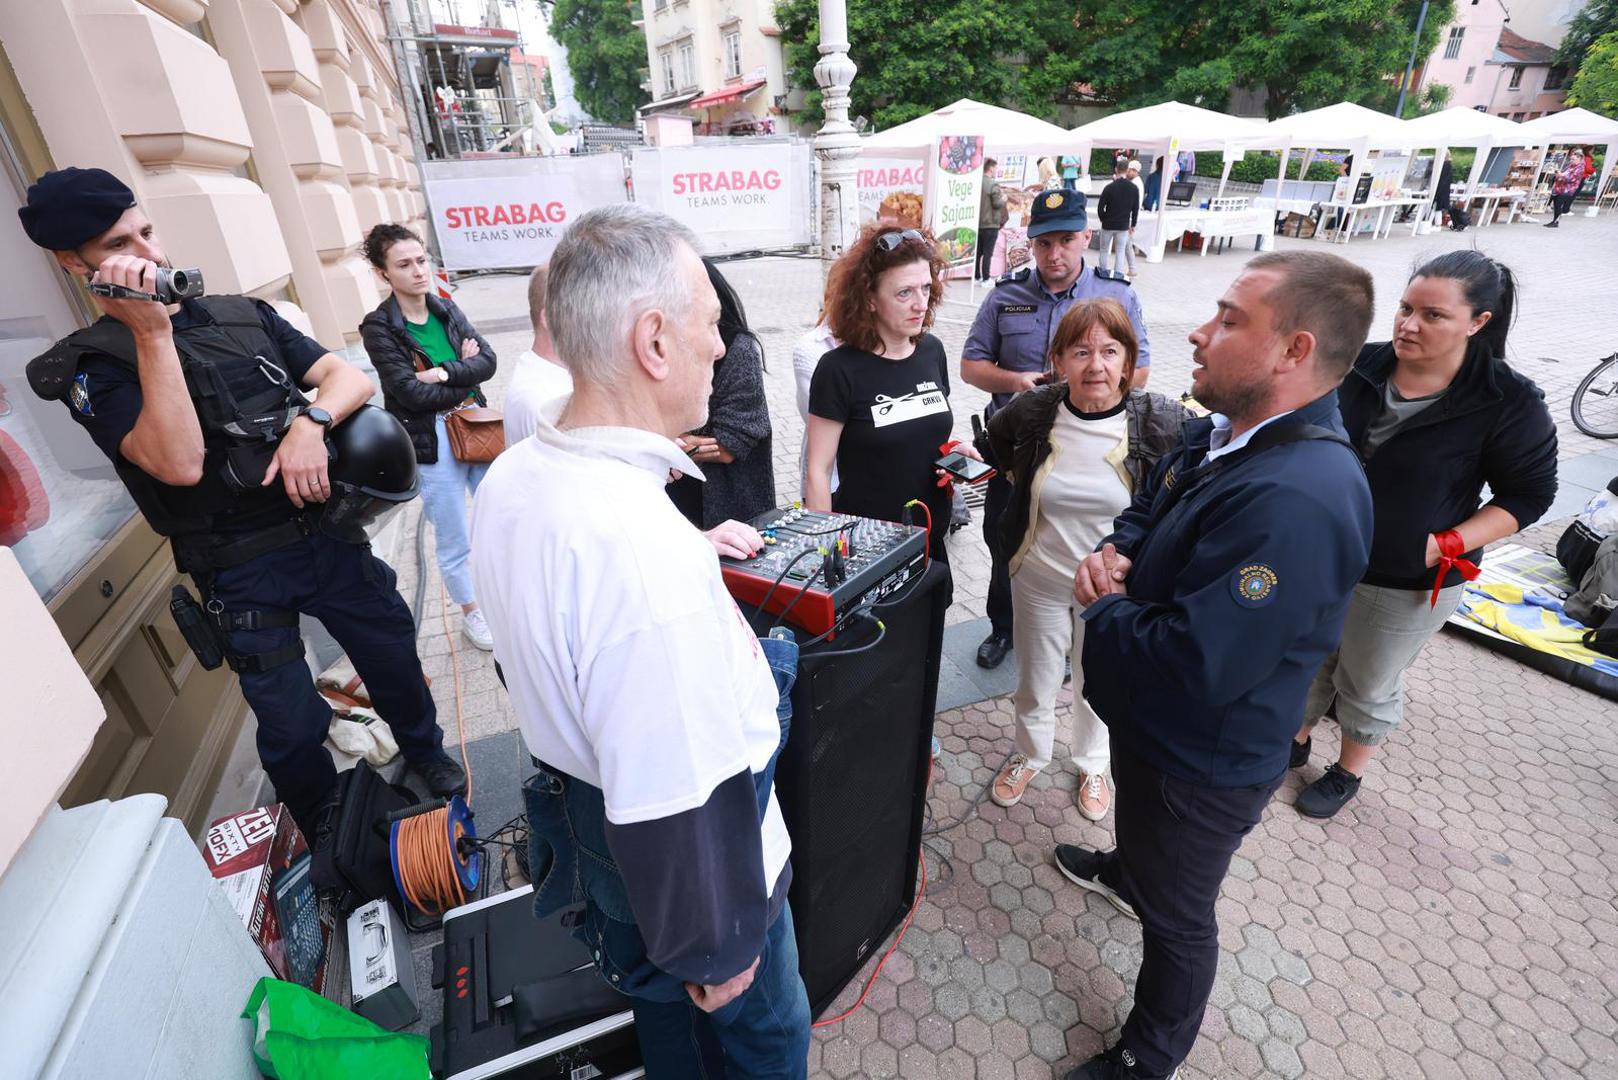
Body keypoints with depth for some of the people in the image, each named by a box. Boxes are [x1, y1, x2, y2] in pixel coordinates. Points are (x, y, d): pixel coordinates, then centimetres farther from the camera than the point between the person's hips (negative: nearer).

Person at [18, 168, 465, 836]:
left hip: (329, 535, 4)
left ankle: (426, 753, 46)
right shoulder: (90, 366, -6)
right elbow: (180, 464, -25)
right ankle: (334, 844, 36)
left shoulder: (243, 316, 7)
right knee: (294, 730, 9)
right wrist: (152, 332, -24)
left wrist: (311, 422, -21)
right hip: (244, 573, -3)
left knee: (393, 653, 18)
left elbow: (351, 377, -1)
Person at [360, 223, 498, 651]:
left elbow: (487, 360, -5)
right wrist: (465, 376, -8)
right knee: (455, 542, 8)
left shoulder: (446, 309, 5)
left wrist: (445, 373, -19)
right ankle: (471, 614, 29)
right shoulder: (379, 327, -9)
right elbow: (412, 393, -17)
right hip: (433, 442, -4)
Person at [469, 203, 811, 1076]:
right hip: (677, 862, -7)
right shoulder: (649, 556, -41)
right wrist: (719, 952, -15)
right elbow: (681, 814, -33)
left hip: (579, 807, 8)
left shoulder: (510, 480, -10)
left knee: (667, 1008, 35)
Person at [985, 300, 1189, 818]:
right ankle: (1030, 754, 48)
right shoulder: (1034, 410, -13)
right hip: (1039, 577, 1)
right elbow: (996, 436, 10)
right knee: (1034, 680, 19)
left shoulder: (1160, 421, -19)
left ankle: (1092, 763, 50)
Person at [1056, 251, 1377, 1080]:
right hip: (1148, 719, 9)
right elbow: (1148, 508, 11)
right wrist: (1117, 551, -12)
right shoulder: (1219, 433, -5)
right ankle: (1128, 873, 71)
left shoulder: (1297, 500, -37)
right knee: (1137, 815, 38)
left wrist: (1103, 610, -20)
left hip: (1203, 761, -9)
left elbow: (1193, 667, -38)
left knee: (1175, 916, 17)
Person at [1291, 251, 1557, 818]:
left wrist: (1447, 546, -20)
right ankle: (1296, 740, 46)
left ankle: (1348, 772, 41)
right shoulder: (1361, 365, -8)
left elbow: (1529, 494, -7)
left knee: (1368, 685, 17)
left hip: (1407, 583, -3)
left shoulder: (1509, 403, -17)